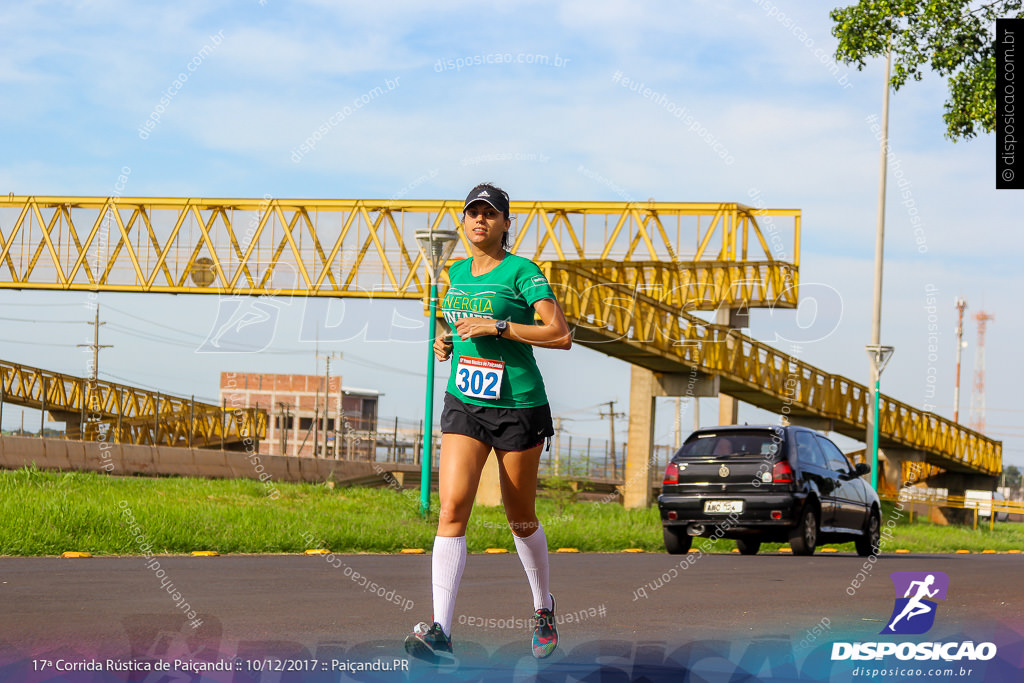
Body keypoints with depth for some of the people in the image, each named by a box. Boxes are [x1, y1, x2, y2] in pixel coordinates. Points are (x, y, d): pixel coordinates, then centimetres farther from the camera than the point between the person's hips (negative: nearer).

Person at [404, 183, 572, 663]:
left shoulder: (521, 271, -8)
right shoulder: (457, 272, 12)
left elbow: (560, 335, -16)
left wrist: (498, 326, -21)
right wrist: (446, 343, 7)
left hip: (518, 404, -4)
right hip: (464, 402, 4)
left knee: (520, 518, 8)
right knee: (452, 508, -13)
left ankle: (543, 609, 34)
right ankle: (440, 631, -20)